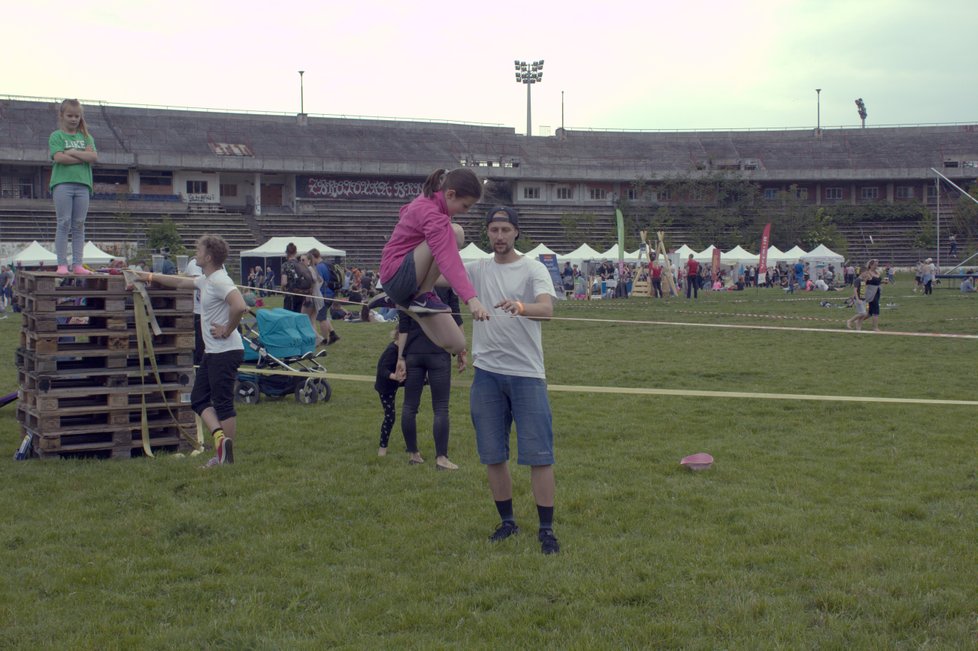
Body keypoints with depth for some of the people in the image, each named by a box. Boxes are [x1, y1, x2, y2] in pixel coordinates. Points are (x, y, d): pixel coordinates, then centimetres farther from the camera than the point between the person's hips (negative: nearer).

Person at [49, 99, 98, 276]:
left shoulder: (86, 137, 16)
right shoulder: (56, 136, 6)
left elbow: (94, 156, -1)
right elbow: (59, 157, -10)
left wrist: (73, 152, -8)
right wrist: (83, 156, -6)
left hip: (83, 183, 3)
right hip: (62, 182, -3)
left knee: (79, 225, 2)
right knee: (64, 223, -5)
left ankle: (77, 264, 3)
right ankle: (62, 264, -4)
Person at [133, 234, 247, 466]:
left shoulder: (220, 281, -18)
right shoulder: (205, 280, 14)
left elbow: (240, 306, -34)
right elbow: (181, 282, 32)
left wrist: (227, 330, -21)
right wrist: (151, 277, 38)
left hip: (226, 352, -10)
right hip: (211, 352, 10)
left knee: (223, 403, -4)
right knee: (198, 398, 10)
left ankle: (227, 455, 2)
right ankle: (220, 436, 4)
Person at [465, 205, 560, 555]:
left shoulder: (534, 269, -3)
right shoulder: (477, 269, 9)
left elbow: (547, 308, -20)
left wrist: (520, 307, -42)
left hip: (527, 373, -4)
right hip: (487, 372, 4)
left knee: (539, 454, -4)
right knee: (493, 455, 8)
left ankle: (546, 529, 4)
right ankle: (507, 521, 23)